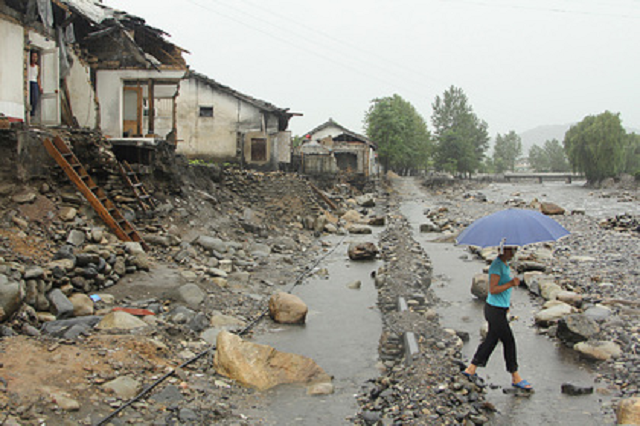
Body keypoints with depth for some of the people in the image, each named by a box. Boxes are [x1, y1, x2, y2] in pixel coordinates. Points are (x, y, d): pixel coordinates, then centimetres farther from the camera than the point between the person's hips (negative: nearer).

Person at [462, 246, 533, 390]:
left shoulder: (505, 264, 10)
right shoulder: (496, 266, -20)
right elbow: (492, 290, -23)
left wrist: (506, 303, 19)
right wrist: (511, 284, -27)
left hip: (500, 309, 10)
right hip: (495, 311, -10)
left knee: (491, 340, 15)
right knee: (509, 341, 0)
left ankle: (471, 370, 23)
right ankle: (515, 378, 13)